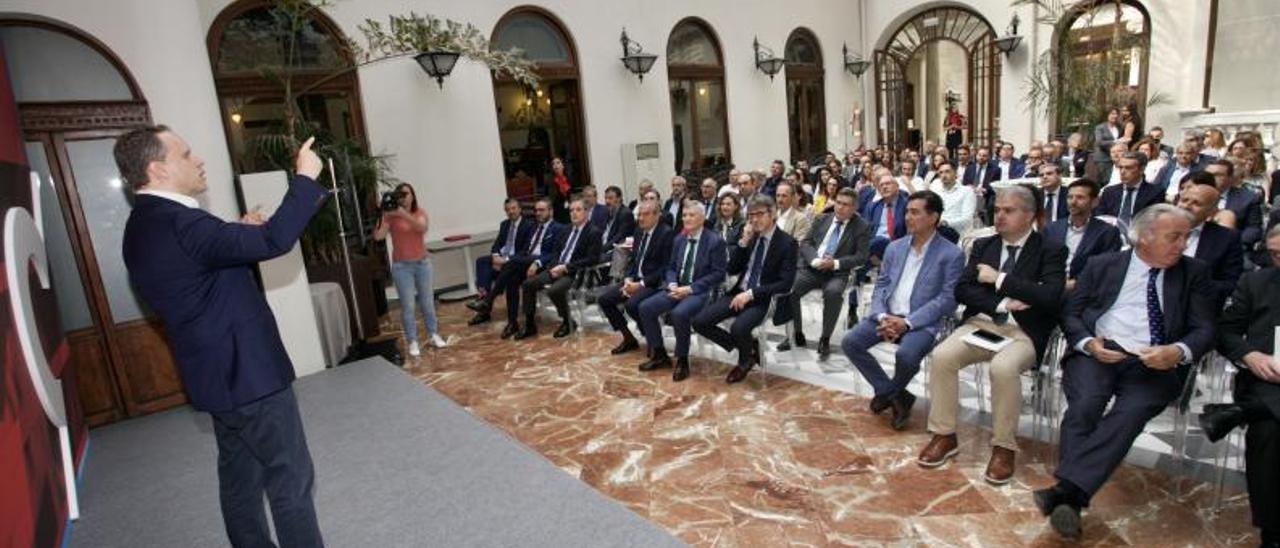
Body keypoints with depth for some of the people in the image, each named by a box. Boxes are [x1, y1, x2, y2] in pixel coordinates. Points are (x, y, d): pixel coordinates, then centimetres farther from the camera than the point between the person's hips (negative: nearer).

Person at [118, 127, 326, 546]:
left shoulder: (146, 225, 10)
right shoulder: (176, 223, -23)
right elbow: (275, 240, -31)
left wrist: (241, 235, 6)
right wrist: (306, 177, -21)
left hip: (220, 371, 10)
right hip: (248, 372, -10)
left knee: (240, 477, 21)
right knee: (292, 479, 2)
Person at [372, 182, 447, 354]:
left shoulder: (420, 212, -1)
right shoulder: (390, 216, -6)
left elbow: (422, 227, -23)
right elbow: (378, 236, -18)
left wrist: (403, 214, -35)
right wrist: (382, 216, -28)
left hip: (422, 263, 2)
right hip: (401, 266, -2)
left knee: (427, 301, 13)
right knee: (407, 305, -1)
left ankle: (433, 334, 27)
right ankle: (412, 342, 8)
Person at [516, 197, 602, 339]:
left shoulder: (593, 233, -5)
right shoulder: (567, 230, 18)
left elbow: (592, 259, -15)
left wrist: (565, 267, -19)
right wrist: (538, 263, -1)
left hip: (574, 274, -7)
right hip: (556, 269, 8)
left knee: (554, 290, -32)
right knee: (528, 284, -7)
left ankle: (568, 322, -7)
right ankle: (530, 325, 3)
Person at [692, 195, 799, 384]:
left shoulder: (787, 242, -8)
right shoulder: (751, 236, 9)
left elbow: (786, 283, -15)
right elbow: (732, 270, 7)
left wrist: (751, 293, -22)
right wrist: (743, 242, -7)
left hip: (764, 300, -6)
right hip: (740, 293, 6)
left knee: (738, 328, -34)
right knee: (699, 322, -10)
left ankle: (745, 360, 2)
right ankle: (748, 346, 7)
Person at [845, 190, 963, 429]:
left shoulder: (952, 254, -4)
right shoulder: (894, 247, 12)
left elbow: (947, 300, -10)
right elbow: (880, 286, 10)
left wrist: (907, 322, -19)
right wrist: (882, 316, -10)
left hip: (921, 322, -5)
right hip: (887, 315, 5)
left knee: (906, 355, -33)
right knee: (850, 342, -16)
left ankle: (888, 392, 3)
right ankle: (895, 395, -1)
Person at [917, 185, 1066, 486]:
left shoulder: (1051, 251, 1)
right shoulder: (983, 245, 13)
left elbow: (1050, 298, -15)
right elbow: (961, 291, 4)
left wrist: (1000, 279, -13)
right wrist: (1001, 304, -11)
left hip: (1022, 332, -3)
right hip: (981, 323, 4)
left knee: (1003, 367, -34)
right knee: (942, 355, -24)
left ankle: (1004, 447, -12)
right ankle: (944, 436, -9)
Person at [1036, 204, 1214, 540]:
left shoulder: (1194, 273, 16)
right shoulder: (1102, 265, 14)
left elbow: (1205, 330, 9)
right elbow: (1070, 313, 11)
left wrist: (1179, 351, -14)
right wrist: (1088, 343, -10)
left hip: (1157, 364, 0)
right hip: (1096, 353, 0)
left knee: (1131, 412, -31)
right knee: (1084, 406, -30)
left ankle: (1066, 490, -38)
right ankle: (1071, 499, -33)